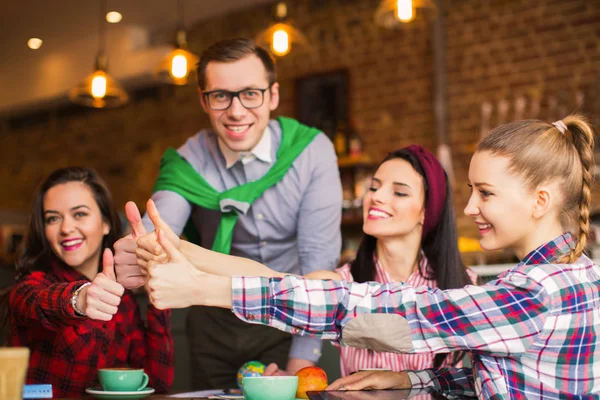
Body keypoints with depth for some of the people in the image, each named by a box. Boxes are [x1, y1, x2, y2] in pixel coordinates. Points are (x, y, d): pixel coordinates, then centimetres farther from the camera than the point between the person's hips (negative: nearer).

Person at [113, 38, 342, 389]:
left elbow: (319, 259, -17)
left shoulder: (312, 152, -14)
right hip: (216, 323, 2)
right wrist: (135, 256, -51)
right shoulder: (187, 163, -9)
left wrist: (301, 365, -23)